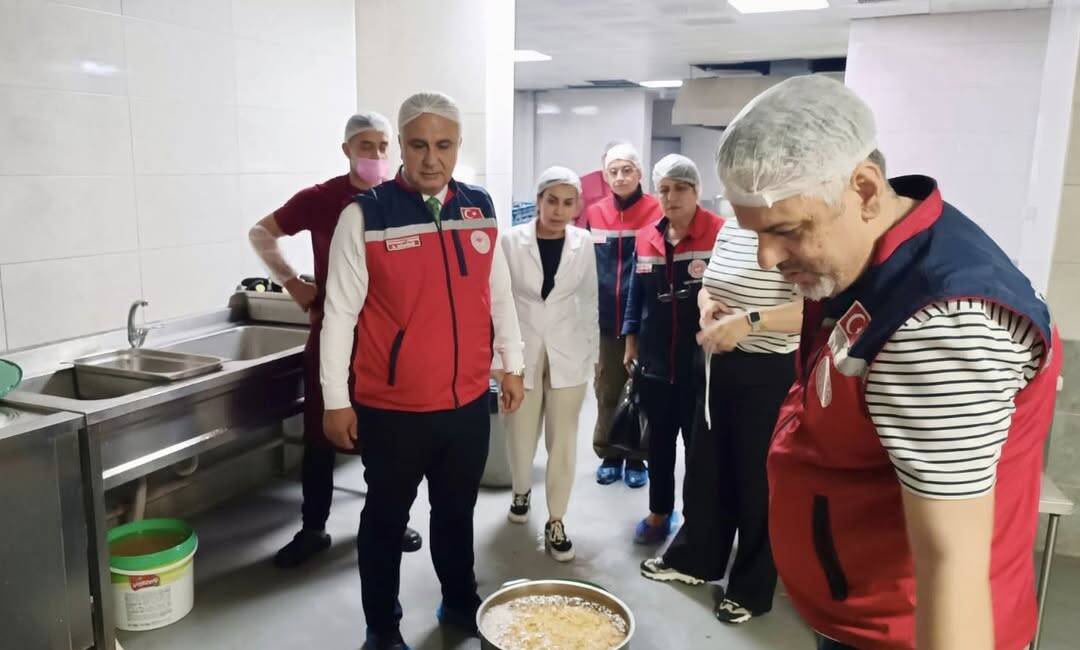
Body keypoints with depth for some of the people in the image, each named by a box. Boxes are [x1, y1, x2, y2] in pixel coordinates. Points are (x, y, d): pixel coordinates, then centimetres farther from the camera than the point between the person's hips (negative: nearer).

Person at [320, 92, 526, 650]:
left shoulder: (480, 208, 3)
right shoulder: (364, 215, -11)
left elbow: (499, 293, 12)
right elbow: (340, 313, -9)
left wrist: (513, 364, 14)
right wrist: (336, 400, -7)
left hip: (468, 402, 4)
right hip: (391, 408, -4)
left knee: (457, 510, 21)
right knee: (386, 517, 14)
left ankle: (460, 604, 43)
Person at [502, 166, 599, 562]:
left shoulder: (583, 243, -1)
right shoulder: (512, 241, -7)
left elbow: (589, 300, 7)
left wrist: (593, 351, 9)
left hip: (568, 352, 1)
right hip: (523, 351, -1)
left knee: (563, 440, 3)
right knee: (522, 436, 10)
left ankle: (556, 522, 15)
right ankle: (521, 492, 39)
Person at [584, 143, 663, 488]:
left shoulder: (657, 211, -5)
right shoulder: (594, 214, 5)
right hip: (606, 319, 3)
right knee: (607, 392, 12)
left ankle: (638, 458, 22)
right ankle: (609, 455, 25)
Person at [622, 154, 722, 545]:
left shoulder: (721, 234, -11)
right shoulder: (646, 239, 5)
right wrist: (631, 342, 13)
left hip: (703, 362, -4)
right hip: (655, 360, 5)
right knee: (658, 441, 16)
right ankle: (659, 511, 33)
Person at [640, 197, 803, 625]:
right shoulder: (731, 222, 8)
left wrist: (749, 321, -33)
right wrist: (707, 304, -3)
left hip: (770, 372, -7)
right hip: (719, 363, 8)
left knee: (756, 478, 7)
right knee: (705, 464, 18)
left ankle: (752, 589, 27)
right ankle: (694, 558, 39)